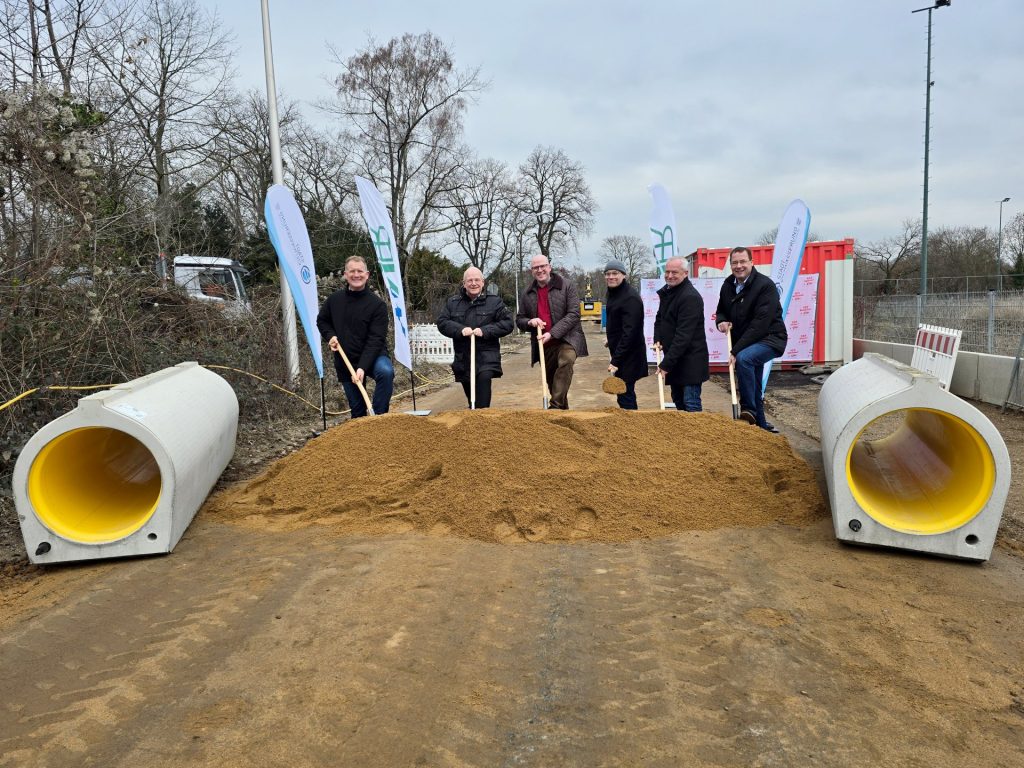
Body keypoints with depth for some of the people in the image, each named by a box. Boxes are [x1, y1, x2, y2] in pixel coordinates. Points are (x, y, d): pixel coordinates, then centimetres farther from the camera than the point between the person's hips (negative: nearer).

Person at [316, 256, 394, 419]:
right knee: (357, 408, 9)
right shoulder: (334, 299, 0)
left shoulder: (377, 304, -13)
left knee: (386, 372, -36)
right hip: (345, 362, 4)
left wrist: (362, 367, -29)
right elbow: (322, 320, 19)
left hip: (372, 357, -4)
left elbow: (375, 340, -19)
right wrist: (330, 335, -4)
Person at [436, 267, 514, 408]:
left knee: (484, 377, -29)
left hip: (486, 356, -3)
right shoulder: (452, 302, 8)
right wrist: (460, 329, -17)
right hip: (463, 358, 3)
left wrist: (485, 331, -17)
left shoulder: (494, 302, 2)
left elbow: (507, 323, -4)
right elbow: (442, 322, 1)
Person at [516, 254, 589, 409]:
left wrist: (552, 333, -21)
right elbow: (519, 320, 13)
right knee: (552, 381, 12)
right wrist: (530, 322, -12)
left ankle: (556, 406, -33)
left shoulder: (566, 286, -4)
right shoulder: (527, 293, 9)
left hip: (566, 339, -5)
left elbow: (574, 314, -12)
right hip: (543, 344, 5)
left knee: (566, 361, -33)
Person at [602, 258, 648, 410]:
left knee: (625, 394, -6)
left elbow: (629, 332, -26)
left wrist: (616, 360, -29)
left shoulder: (631, 298, -20)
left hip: (629, 355, -10)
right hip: (619, 351, 10)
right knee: (624, 392, 17)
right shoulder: (613, 293, 10)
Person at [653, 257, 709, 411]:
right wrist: (657, 339, 4)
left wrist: (666, 364, -25)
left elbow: (683, 335, -24)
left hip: (690, 359, -9)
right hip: (674, 358, 9)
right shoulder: (666, 291, 10)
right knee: (678, 401, 15)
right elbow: (660, 318, 24)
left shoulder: (690, 297, -20)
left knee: (691, 403, -10)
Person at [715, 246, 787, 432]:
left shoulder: (765, 285, -18)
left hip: (769, 339, -7)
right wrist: (722, 321, -7)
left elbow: (760, 324, -25)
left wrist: (736, 350, -27)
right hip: (743, 345, 7)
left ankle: (749, 410, -27)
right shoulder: (728, 285, 3)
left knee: (744, 358, -34)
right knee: (753, 387, 13)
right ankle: (760, 423, 30)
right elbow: (721, 310, 19)